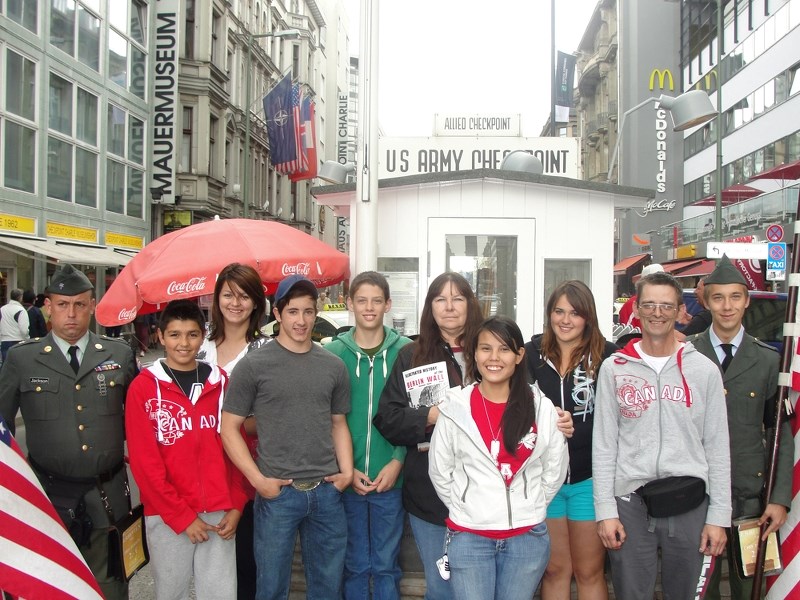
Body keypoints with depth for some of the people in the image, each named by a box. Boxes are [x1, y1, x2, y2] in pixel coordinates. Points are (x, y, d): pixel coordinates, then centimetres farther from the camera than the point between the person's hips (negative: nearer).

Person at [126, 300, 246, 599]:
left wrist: (235, 506, -1)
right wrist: (181, 517, -9)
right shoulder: (143, 387, -3)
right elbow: (144, 461, -7)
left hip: (218, 514, 2)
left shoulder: (221, 382, 4)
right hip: (167, 516, -1)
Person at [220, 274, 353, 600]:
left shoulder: (333, 366, 5)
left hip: (327, 492, 3)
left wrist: (347, 471, 1)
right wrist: (258, 480, -11)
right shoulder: (254, 365, -6)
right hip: (277, 493, -3)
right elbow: (229, 428, -4)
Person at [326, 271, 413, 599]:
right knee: (355, 565, 12)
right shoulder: (333, 353, 0)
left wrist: (397, 461, -10)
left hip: (391, 478, 0)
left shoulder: (405, 351, -1)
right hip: (346, 479, 1)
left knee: (387, 565, 11)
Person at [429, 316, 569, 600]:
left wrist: (528, 509, 8)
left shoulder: (542, 408, -3)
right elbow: (440, 472, 4)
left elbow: (555, 471, 7)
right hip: (468, 536, -1)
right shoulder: (455, 407, -5)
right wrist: (466, 510, 4)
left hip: (528, 537, 1)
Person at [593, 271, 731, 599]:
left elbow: (717, 447, 3)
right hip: (630, 502, 0)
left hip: (689, 504, 0)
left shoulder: (704, 369, 3)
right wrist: (605, 510, -3)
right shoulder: (614, 368, 2)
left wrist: (719, 516, 0)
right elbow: (603, 445, 2)